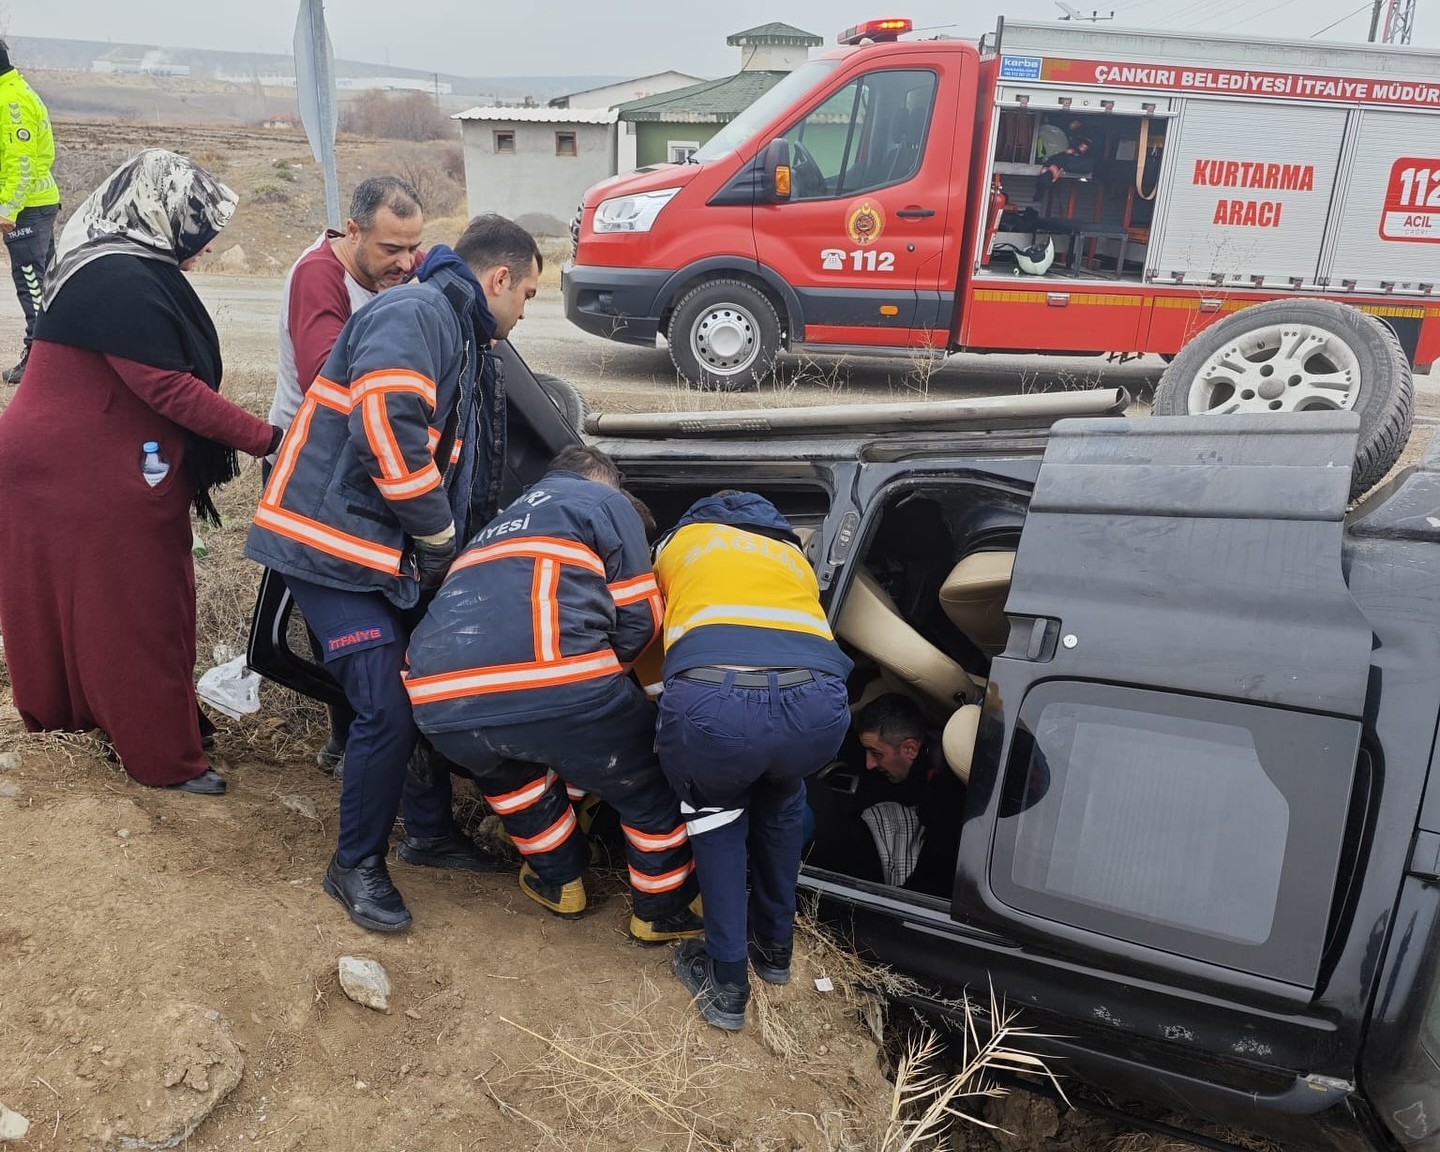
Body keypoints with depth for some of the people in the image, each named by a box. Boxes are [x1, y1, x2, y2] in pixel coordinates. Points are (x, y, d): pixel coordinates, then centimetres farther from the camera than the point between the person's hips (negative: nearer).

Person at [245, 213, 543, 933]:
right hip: (336, 543, -10)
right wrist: (441, 535, -17)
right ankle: (356, 866, 11)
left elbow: (476, 473, 24)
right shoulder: (415, 314, -15)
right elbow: (387, 428, -29)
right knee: (388, 709, -10)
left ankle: (430, 832, 32)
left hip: (395, 550, 10)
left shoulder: (472, 346, 17)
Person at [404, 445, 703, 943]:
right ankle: (666, 908, 33)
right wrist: (596, 676, 28)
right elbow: (639, 617, 10)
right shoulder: (605, 502, 19)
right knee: (646, 784, 19)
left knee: (504, 766, 38)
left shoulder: (501, 523, 37)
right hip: (552, 688, -6)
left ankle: (557, 880, 44)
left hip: (441, 702, 6)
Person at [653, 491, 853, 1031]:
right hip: (817, 703, 2)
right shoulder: (793, 555, 39)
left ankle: (726, 983, 32)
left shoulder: (681, 540, 35)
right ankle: (775, 946, 48)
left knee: (715, 811, 32)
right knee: (781, 797, 37)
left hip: (713, 702, -2)